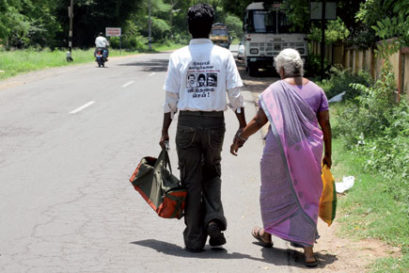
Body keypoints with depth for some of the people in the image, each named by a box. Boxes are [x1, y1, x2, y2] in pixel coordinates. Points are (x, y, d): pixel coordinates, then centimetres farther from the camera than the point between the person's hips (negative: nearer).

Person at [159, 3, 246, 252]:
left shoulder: (178, 57, -3)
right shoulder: (223, 55, -2)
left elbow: (171, 98, -1)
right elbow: (235, 93, -3)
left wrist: (165, 131, 6)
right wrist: (243, 126, 5)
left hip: (187, 122, -1)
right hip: (215, 121, 1)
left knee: (191, 179, 8)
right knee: (212, 173, 20)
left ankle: (194, 238, 11)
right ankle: (214, 219, -1)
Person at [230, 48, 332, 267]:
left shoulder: (274, 90, -7)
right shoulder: (316, 90, 4)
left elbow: (259, 120, -9)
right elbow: (325, 124, 5)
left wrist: (240, 138, 3)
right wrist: (327, 154, 13)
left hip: (280, 149, -3)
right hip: (309, 150, 3)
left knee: (274, 190, 19)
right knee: (306, 195, 9)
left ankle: (267, 233, 39)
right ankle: (308, 250, 3)